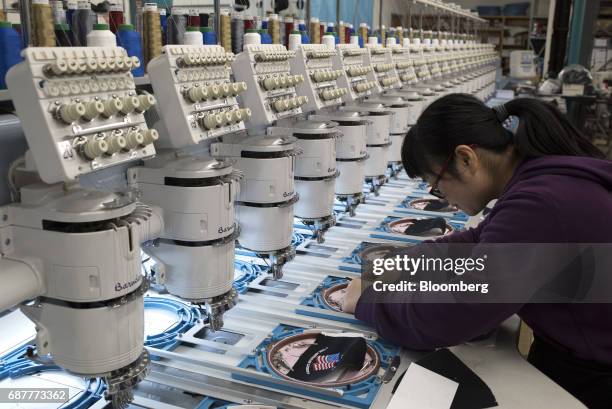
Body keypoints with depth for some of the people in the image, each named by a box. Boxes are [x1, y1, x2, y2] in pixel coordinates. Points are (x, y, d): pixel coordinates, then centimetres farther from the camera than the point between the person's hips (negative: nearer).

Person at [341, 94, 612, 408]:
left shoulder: (537, 206, -30)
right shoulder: (540, 173, -2)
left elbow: (438, 322, -26)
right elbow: (481, 240, 16)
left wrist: (364, 302, -10)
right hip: (567, 353, 8)